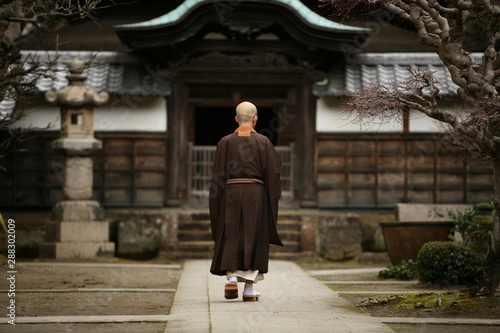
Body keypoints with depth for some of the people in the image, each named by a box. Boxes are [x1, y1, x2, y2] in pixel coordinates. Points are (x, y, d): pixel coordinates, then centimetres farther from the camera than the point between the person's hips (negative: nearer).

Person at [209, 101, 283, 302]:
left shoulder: (225, 142, 3)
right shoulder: (262, 142, 0)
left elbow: (218, 175, 2)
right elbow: (272, 173, -3)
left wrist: (217, 206, 7)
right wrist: (272, 201, 4)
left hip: (231, 194, 1)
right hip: (256, 194, -1)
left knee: (231, 238, 9)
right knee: (253, 238, 5)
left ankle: (231, 279, -9)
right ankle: (249, 288, 3)